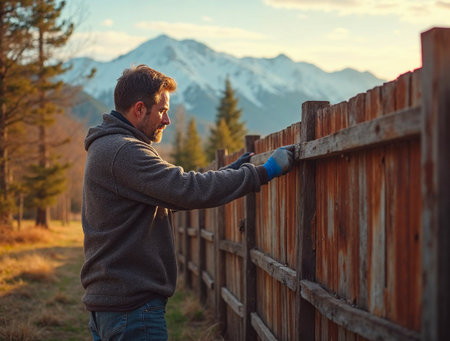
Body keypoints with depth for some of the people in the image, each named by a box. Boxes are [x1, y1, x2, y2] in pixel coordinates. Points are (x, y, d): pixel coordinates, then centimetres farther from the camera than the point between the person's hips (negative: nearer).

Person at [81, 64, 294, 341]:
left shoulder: (107, 148, 17)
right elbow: (189, 190, -26)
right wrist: (264, 172, -19)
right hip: (132, 303, -11)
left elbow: (173, 192, 20)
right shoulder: (124, 151, -17)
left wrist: (229, 172, 15)